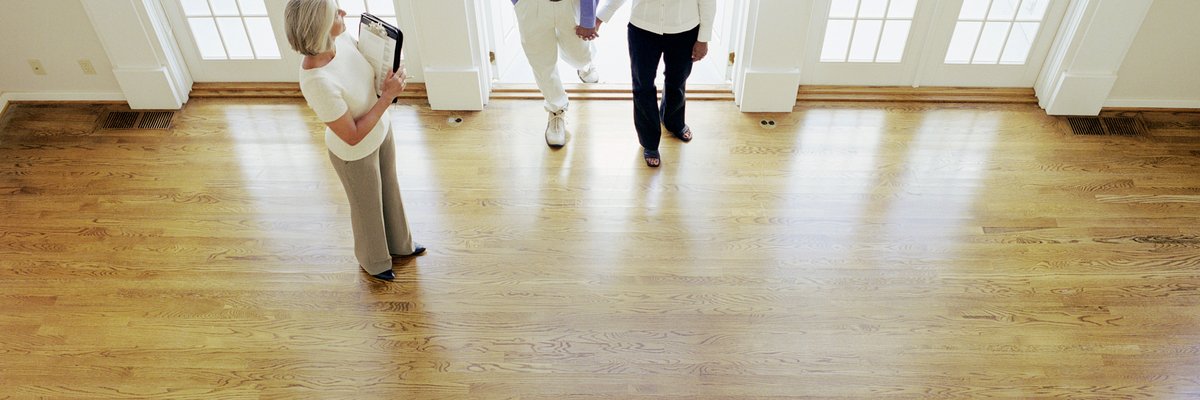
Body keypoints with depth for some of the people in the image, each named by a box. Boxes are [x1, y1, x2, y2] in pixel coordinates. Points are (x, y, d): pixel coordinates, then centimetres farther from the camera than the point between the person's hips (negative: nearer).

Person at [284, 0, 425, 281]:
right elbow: (353, 137, -30)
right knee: (368, 208, 22)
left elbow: (372, 58, 5)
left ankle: (399, 243, 58)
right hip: (355, 153, -6)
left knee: (389, 192, 30)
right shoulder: (318, 83, -41)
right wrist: (388, 96, -29)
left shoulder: (341, 38, -20)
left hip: (381, 130, 7)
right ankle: (373, 261, 52)